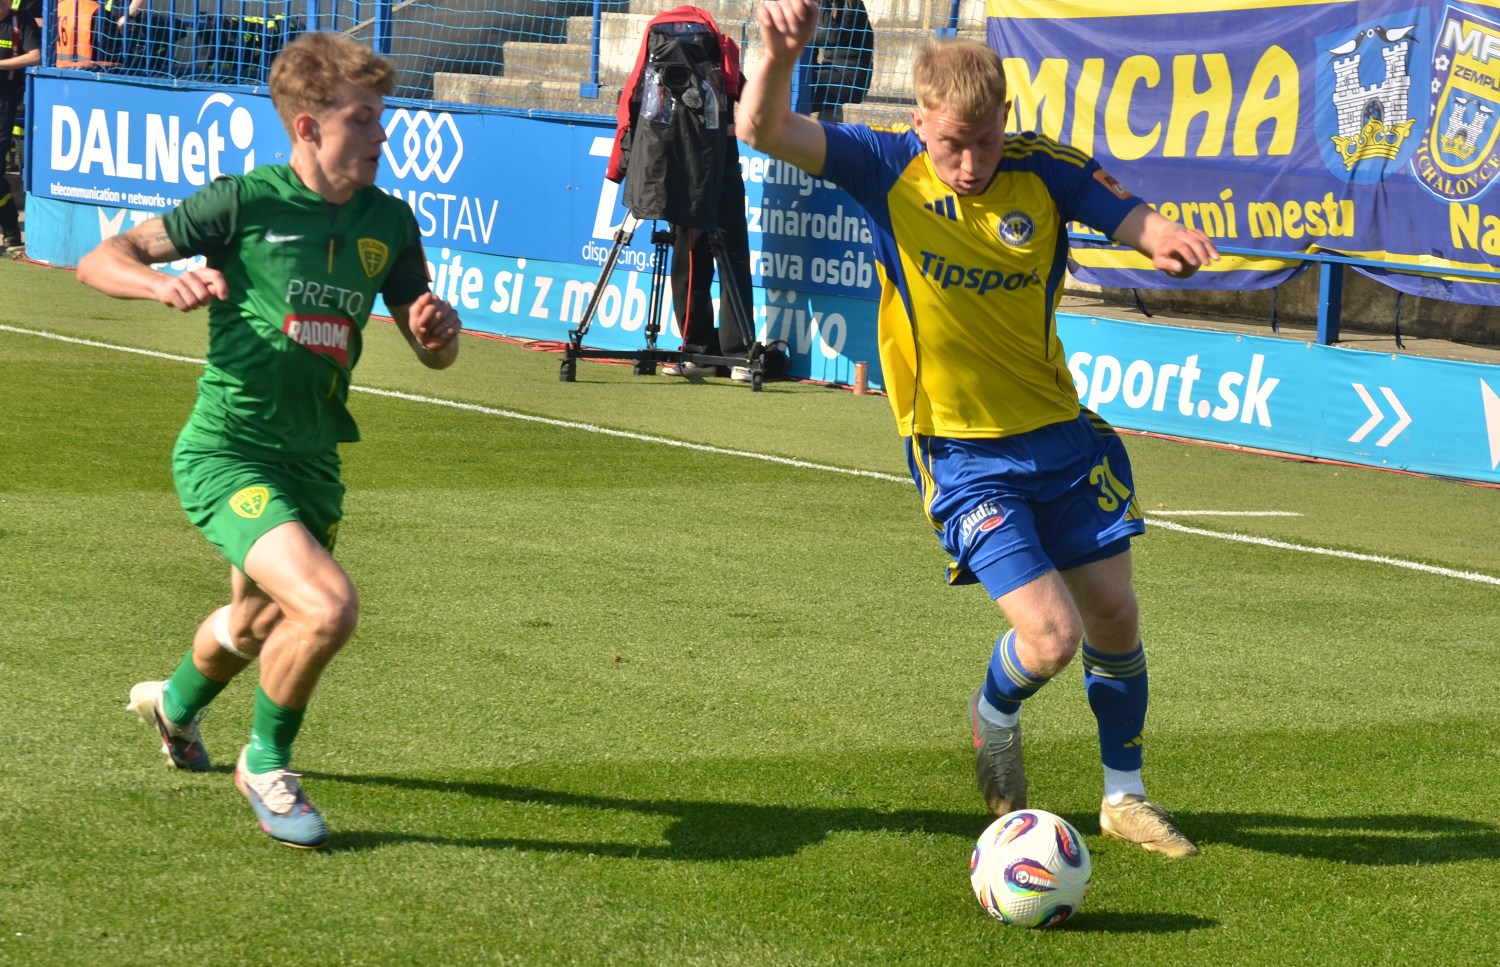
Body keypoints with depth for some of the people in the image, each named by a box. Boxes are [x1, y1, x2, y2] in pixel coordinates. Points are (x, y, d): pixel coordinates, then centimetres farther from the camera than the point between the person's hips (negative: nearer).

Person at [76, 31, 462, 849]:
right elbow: (99, 260, -10)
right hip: (227, 450, -7)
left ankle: (176, 703, 62)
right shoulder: (245, 204, -12)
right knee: (327, 605, -25)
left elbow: (434, 354, 11)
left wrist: (439, 328, -14)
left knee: (258, 624, 27)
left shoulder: (388, 222, 3)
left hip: (313, 460, 7)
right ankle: (266, 765, 1)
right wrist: (164, 284, -31)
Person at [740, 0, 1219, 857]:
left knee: (1114, 619, 9)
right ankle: (995, 718, 23)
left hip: (1062, 434, 3)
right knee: (1050, 637, -13)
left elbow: (1144, 223, -15)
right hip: (962, 453, -3)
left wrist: (1172, 241, -40)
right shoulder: (887, 168, -12)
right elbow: (764, 131, -20)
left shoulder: (1045, 170, -9)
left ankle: (1125, 796, 32)